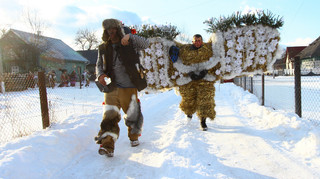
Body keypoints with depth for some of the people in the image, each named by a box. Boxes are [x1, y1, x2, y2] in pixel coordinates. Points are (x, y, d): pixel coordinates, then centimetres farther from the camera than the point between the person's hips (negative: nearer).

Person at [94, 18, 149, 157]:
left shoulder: (130, 44, 1)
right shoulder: (103, 48, 10)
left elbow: (145, 44, -11)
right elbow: (99, 65, 18)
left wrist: (130, 36, -25)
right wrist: (100, 75, -3)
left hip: (129, 87, -1)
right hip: (112, 87, 2)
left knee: (132, 114, 10)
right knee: (110, 115, -10)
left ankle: (134, 137, 35)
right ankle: (107, 145, -10)